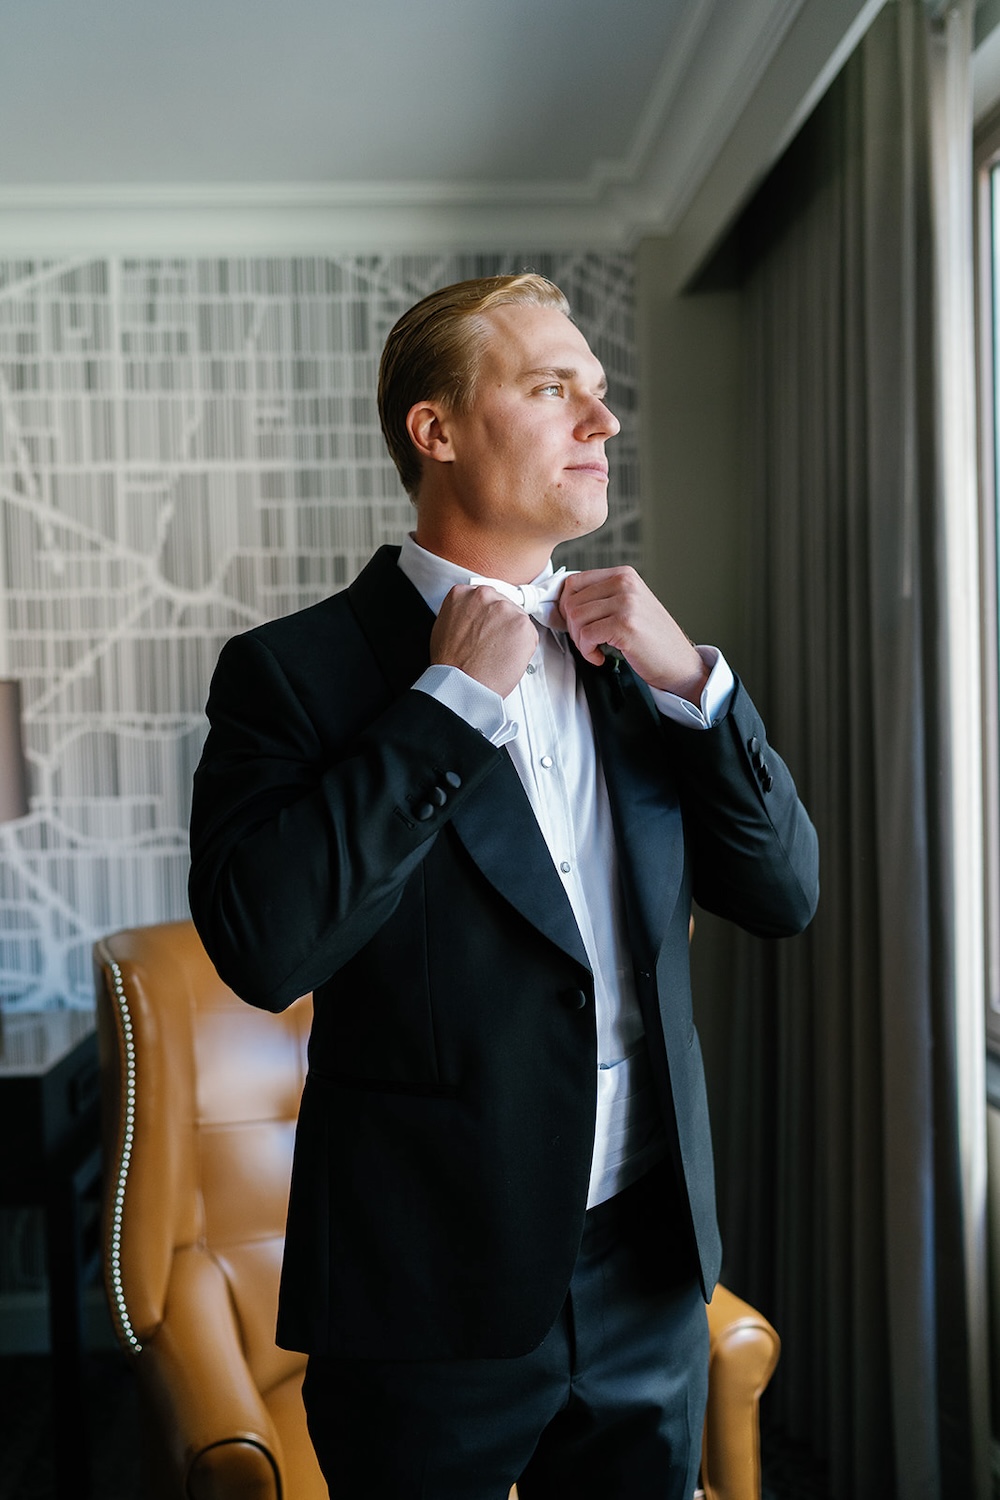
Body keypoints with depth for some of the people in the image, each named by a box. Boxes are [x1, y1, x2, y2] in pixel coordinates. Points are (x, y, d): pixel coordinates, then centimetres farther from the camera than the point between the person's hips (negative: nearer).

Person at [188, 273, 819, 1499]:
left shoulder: (627, 655, 7)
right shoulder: (294, 669, -10)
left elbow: (785, 892, 5)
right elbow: (262, 945, -25)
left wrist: (690, 681, -8)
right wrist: (452, 697, -20)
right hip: (438, 1294, -5)